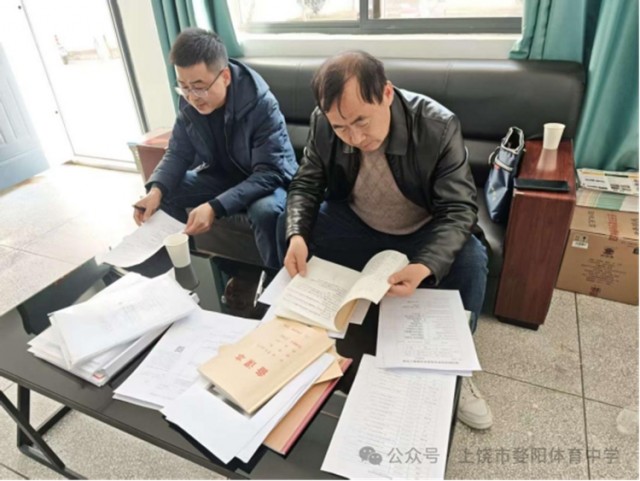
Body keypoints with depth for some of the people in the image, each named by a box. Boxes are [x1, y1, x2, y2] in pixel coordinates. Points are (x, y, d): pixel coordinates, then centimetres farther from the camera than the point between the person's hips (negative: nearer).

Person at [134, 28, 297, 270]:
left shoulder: (261, 105, -28)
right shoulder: (189, 102, -10)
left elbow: (269, 174, -32)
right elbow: (178, 153, -1)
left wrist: (215, 207, -43)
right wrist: (156, 189, -22)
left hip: (267, 180, -6)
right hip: (221, 175, 6)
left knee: (265, 211, -39)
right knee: (160, 195, -7)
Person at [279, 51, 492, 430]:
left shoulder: (439, 127, -27)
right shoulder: (323, 124, -19)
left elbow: (459, 209, -25)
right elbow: (306, 184, -8)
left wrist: (425, 267, -45)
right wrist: (297, 235, -30)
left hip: (423, 233, -2)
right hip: (355, 225, 3)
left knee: (471, 261, -29)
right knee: (287, 226, -16)